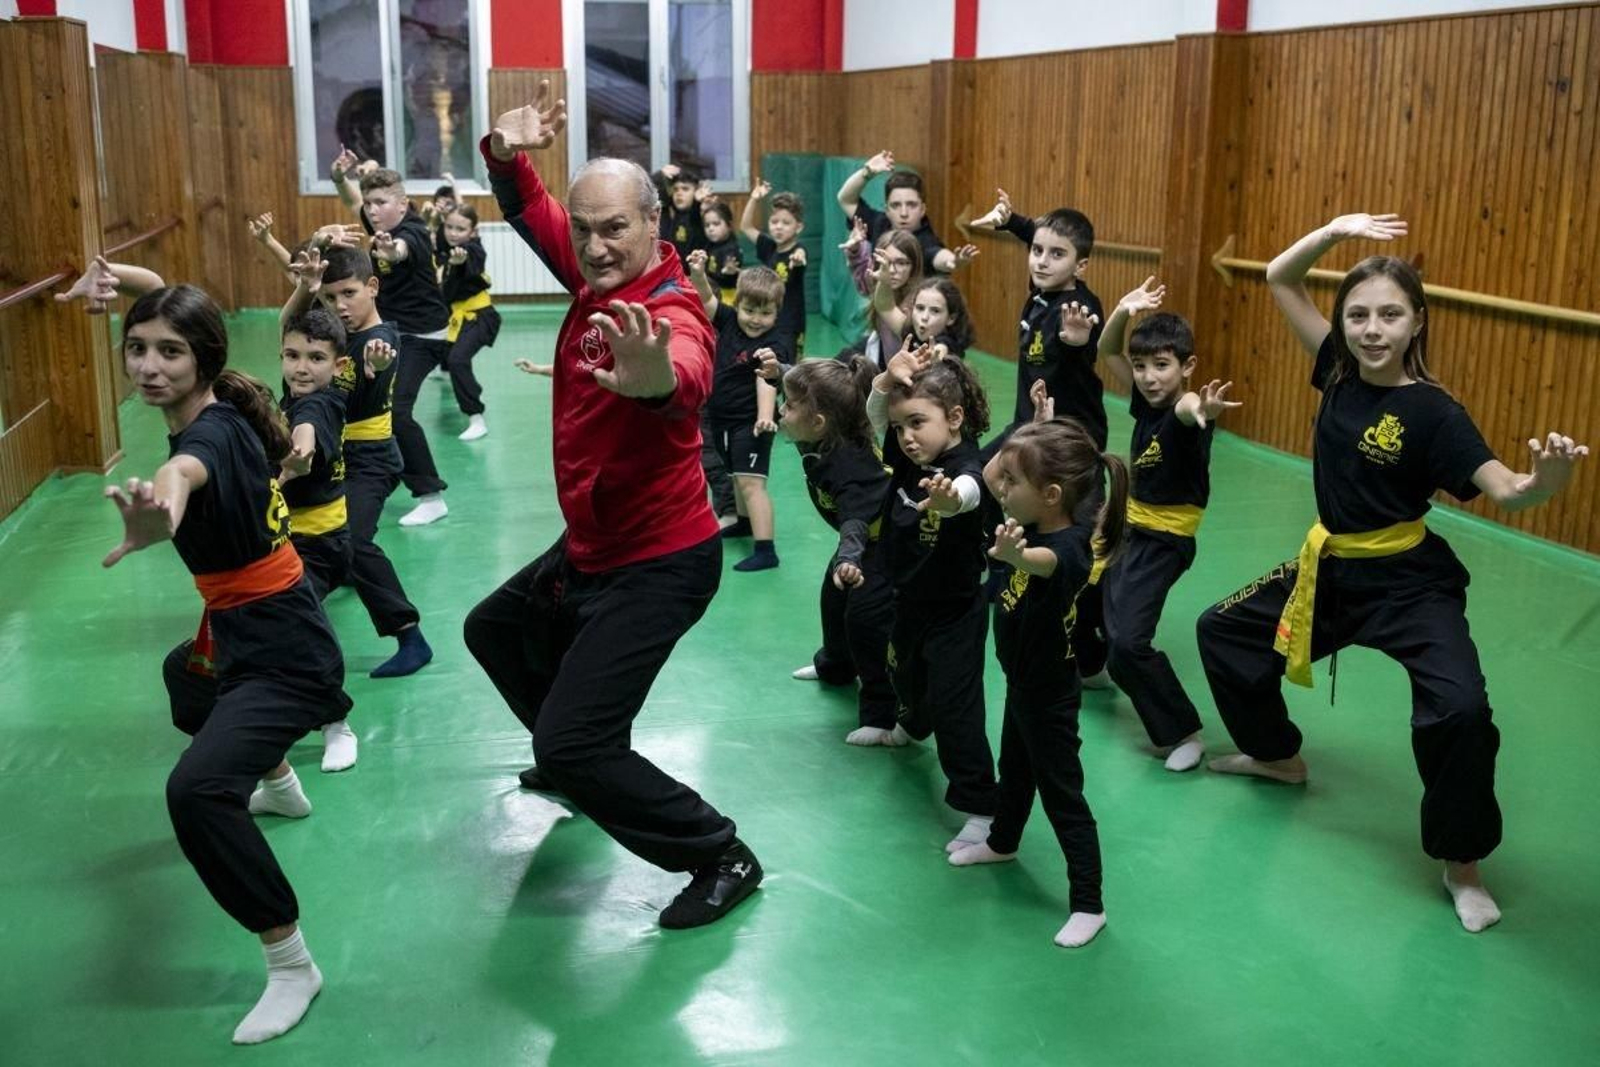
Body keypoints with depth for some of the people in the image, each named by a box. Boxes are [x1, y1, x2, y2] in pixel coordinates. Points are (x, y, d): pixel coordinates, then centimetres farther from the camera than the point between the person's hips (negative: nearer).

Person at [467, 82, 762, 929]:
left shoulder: (669, 313, -29)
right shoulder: (598, 275, -5)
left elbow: (685, 379, -54)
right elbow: (529, 211, 11)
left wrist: (655, 379, -79)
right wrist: (507, 155, -11)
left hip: (657, 563, -10)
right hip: (591, 546, 10)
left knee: (574, 746, -16)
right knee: (495, 632, 32)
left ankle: (723, 859, 3)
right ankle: (576, 757, 54)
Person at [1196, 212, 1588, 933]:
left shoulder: (1432, 412, -19)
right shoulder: (1339, 370, -4)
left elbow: (1504, 491, -29)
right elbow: (1280, 280, 0)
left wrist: (1546, 480, -52)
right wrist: (1336, 230, -15)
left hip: (1409, 581, -6)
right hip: (1330, 567, 7)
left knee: (1459, 709, -26)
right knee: (1222, 630, 18)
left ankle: (1462, 862, -2)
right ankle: (1278, 755, 40)